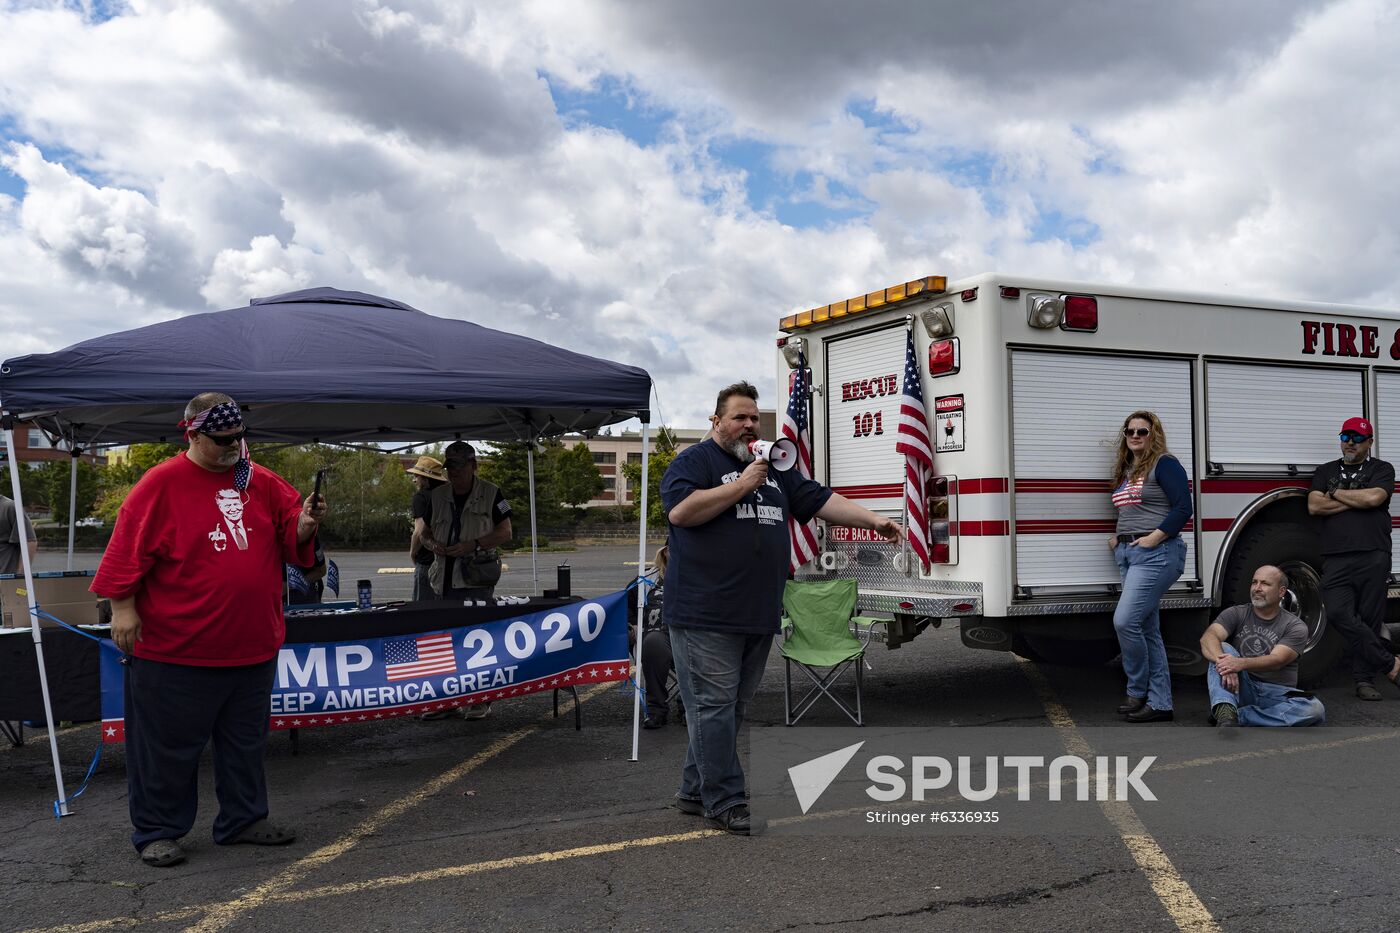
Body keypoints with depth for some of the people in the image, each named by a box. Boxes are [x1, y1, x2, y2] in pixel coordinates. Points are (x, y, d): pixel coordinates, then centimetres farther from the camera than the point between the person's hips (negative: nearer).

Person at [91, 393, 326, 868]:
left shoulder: (264, 484, 6)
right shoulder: (161, 485, -8)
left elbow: (292, 538, 6)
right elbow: (129, 549, -8)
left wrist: (305, 524, -15)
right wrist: (123, 606, -12)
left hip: (253, 645, 5)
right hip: (174, 648, -5)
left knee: (245, 741, 16)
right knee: (168, 745, 6)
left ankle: (243, 819, 30)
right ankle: (156, 831, 20)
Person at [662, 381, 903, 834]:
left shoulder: (776, 467, 21)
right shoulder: (694, 460, 0)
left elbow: (820, 500, 18)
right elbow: (680, 511, -15)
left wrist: (873, 519, 7)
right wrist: (742, 486, -13)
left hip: (758, 616, 7)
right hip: (705, 612, -7)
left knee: (731, 707, 11)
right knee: (714, 705, -5)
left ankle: (695, 792, 21)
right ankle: (725, 801, 1)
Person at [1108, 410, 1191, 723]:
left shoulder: (1164, 464, -6)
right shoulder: (1125, 470, 19)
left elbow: (1183, 508, -14)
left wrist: (1154, 537, -18)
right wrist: (1116, 537, 11)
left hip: (1156, 554, -9)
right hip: (1127, 554, 9)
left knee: (1125, 621, -16)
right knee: (1148, 630, 8)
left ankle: (1138, 691, 0)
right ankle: (1159, 703, 11)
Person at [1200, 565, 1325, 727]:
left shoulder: (1295, 626, 2)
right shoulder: (1236, 614, 7)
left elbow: (1277, 660, -16)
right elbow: (1208, 638, -13)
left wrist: (1241, 663, -37)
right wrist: (1224, 663, -36)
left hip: (1277, 694, 0)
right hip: (1241, 689, 0)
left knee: (1314, 709, -30)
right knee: (1223, 649, -25)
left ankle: (1236, 716, -33)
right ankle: (1226, 715, -45)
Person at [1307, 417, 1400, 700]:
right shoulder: (1325, 472, 20)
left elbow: (1373, 497, -9)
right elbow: (1314, 506, 4)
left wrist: (1336, 493, 2)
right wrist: (1357, 501, 0)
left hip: (1373, 557, -2)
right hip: (1336, 558, 2)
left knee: (1369, 619, -2)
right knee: (1339, 614, -15)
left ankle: (1363, 679, 9)